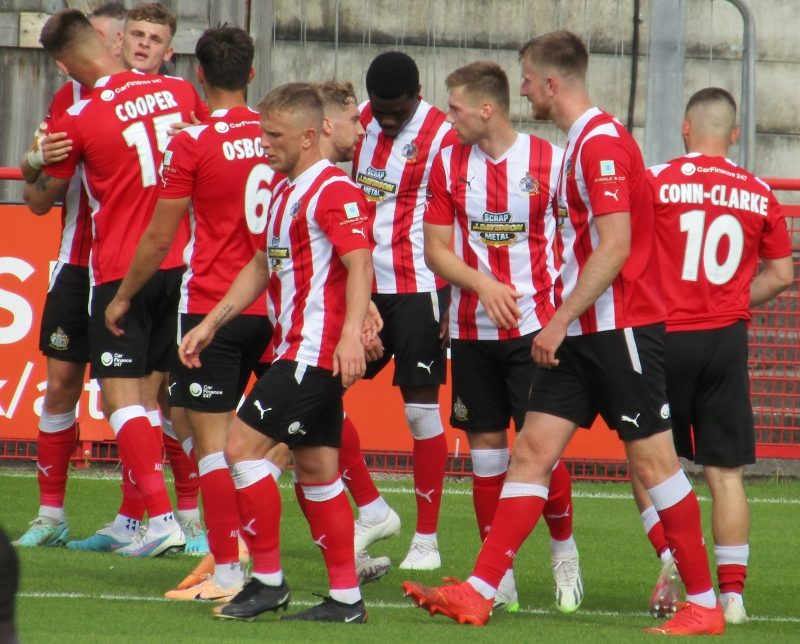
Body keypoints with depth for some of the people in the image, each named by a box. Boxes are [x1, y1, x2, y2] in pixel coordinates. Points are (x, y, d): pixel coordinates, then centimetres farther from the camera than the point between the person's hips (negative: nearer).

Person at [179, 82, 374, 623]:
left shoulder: (333, 190, -13)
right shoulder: (285, 192, 19)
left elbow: (360, 263, -23)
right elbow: (262, 268, 27)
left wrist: (352, 332, -36)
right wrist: (210, 324, 22)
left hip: (317, 350, -10)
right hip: (298, 350, 10)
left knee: (243, 444, -11)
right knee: (316, 471, 9)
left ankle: (268, 580, -5)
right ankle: (346, 597, 10)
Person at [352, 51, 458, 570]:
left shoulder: (441, 139, -12)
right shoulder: (359, 124, 8)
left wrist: (454, 307, -13)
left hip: (417, 289, -7)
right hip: (362, 284, 7)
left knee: (422, 408, -2)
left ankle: (427, 539, 5)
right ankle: (373, 511, 18)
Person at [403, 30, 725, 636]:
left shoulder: (602, 141, -15)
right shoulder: (581, 142, 14)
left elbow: (615, 248, -21)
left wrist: (561, 319, -19)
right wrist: (563, 321, 18)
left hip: (623, 327, -9)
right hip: (583, 333, 9)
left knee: (653, 460, -4)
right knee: (532, 450, 3)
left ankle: (704, 604, 4)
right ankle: (478, 594, 1)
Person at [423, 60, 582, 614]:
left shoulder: (551, 162, -5)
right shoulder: (448, 164, 4)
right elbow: (435, 249, 4)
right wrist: (483, 283, -13)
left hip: (534, 324, -3)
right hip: (471, 329, 3)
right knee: (485, 444, 4)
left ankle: (564, 549, 13)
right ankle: (498, 576, 11)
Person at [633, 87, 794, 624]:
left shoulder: (656, 181, -5)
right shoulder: (760, 194, 4)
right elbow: (782, 275, 9)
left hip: (666, 335, -2)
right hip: (727, 339, 2)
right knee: (726, 472, 5)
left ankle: (670, 552, -7)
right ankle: (732, 591, 2)